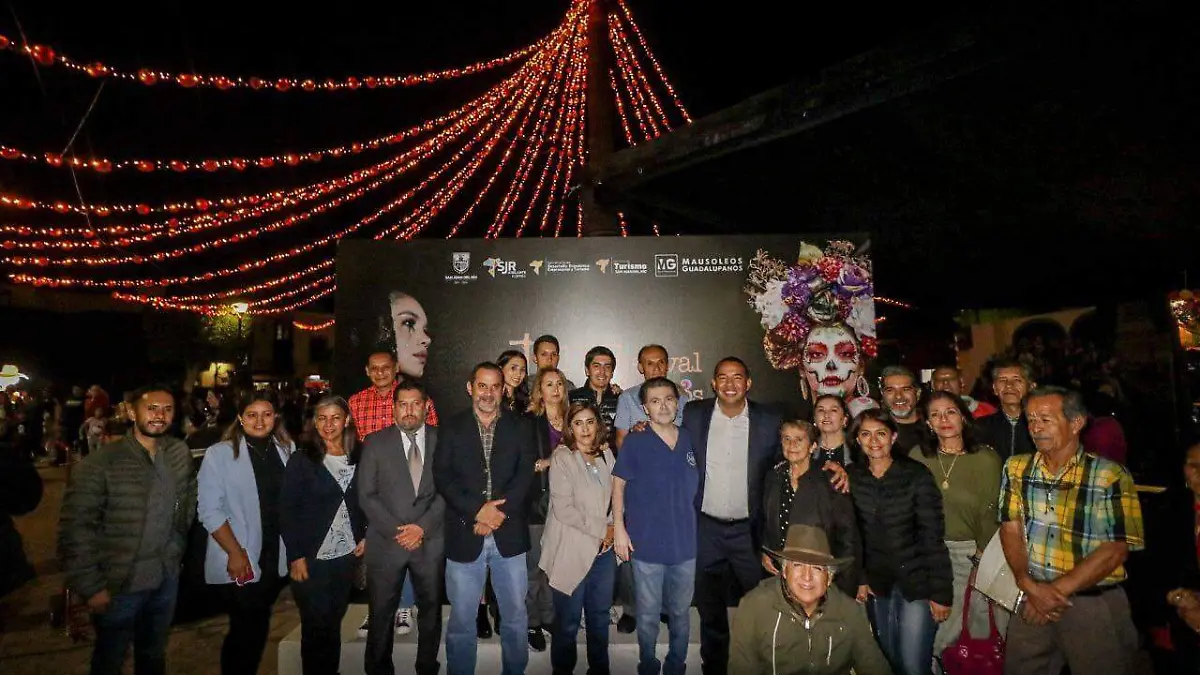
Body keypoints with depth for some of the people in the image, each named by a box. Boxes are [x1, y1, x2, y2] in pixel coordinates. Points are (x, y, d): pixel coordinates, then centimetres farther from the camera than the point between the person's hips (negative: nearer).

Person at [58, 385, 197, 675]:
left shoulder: (180, 453, -3)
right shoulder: (99, 464, -18)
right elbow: (75, 530, -16)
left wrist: (177, 547, 6)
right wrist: (91, 586, -15)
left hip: (167, 577, 4)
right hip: (118, 586, -4)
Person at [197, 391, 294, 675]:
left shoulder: (288, 450, 3)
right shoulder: (219, 454, -6)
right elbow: (210, 511, -9)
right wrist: (235, 553, -13)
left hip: (277, 560, 3)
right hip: (239, 562, -3)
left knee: (259, 629, 14)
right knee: (245, 630, 4)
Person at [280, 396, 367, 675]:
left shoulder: (358, 459, 4)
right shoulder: (302, 461, -6)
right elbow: (287, 511, -7)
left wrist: (365, 536, -2)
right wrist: (296, 556, -11)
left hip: (347, 557, 3)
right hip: (311, 559, -3)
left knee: (333, 623, 13)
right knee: (316, 626, 4)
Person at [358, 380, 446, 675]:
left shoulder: (442, 440, 1)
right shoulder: (375, 443, 0)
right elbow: (366, 495, -3)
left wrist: (423, 527, -11)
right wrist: (395, 530, -11)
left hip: (430, 540, 1)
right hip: (386, 541, -1)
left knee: (431, 607, 12)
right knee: (381, 611, 7)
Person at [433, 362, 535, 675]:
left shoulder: (521, 427, 5)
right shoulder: (452, 429, 5)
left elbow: (525, 475, -4)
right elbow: (442, 477, -4)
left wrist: (498, 512, -15)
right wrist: (477, 511, -15)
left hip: (509, 535, 1)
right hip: (464, 536, 0)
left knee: (515, 616, 12)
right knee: (461, 620, 9)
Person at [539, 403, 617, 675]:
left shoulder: (606, 455, 8)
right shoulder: (562, 458, -10)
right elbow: (563, 509, -16)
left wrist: (612, 528, -1)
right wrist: (602, 529, -11)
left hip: (603, 549, 5)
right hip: (572, 550, -5)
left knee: (600, 618, 14)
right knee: (568, 622, 5)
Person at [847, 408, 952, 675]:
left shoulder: (916, 475, -10)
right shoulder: (852, 478, 0)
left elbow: (933, 536, -10)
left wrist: (941, 592, -11)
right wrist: (857, 578, -1)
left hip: (916, 581, -3)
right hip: (876, 583, 3)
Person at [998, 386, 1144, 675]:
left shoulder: (1111, 476, -9)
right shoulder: (1016, 469, 3)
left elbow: (1116, 549, -12)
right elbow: (1011, 530, 0)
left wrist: (1058, 590, -15)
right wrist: (1030, 586, -13)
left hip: (1095, 605, -3)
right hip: (1033, 600, 3)